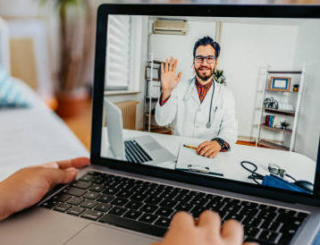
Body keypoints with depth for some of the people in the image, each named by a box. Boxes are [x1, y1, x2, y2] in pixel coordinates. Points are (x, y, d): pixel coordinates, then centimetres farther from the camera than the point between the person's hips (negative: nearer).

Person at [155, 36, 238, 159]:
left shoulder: (226, 94, 9)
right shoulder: (180, 87, 9)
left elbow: (230, 129, -2)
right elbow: (162, 121, 2)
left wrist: (218, 143, -25)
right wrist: (166, 92, -15)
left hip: (208, 154, 0)